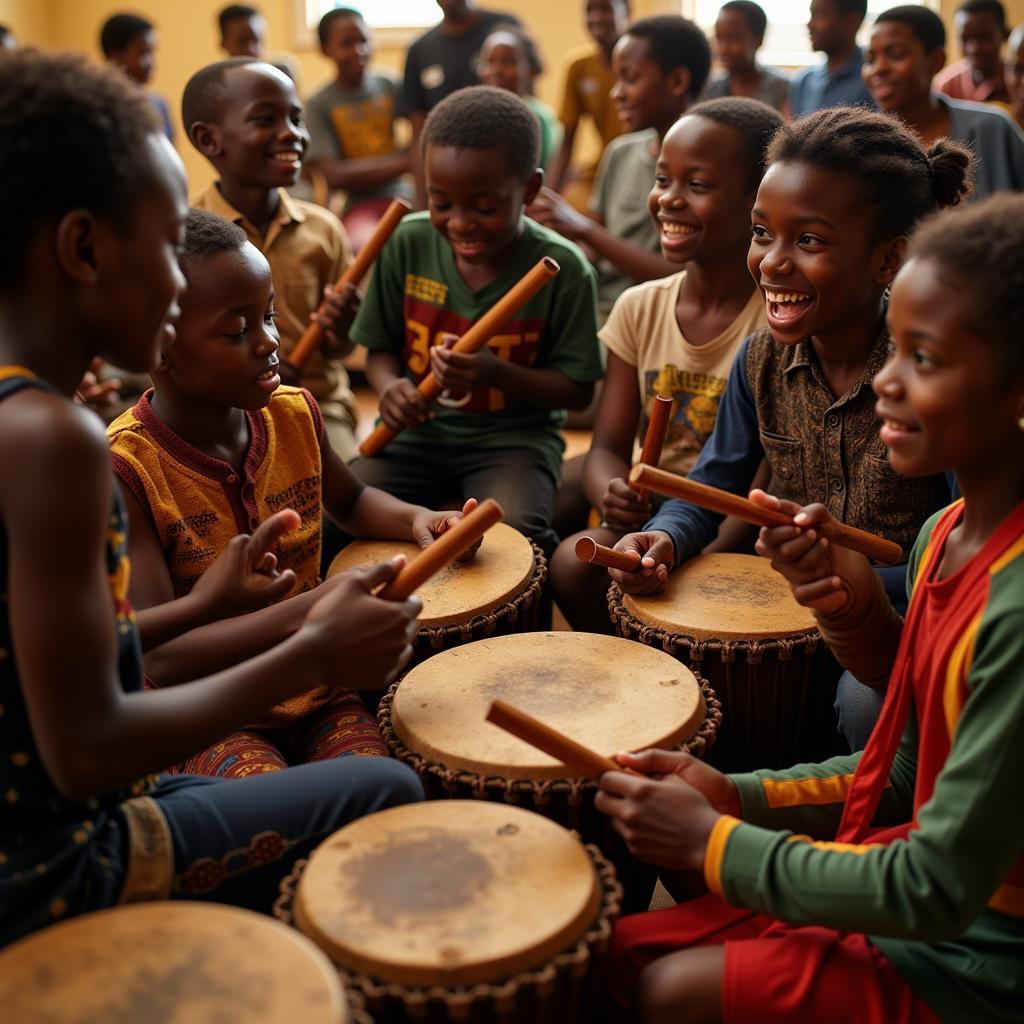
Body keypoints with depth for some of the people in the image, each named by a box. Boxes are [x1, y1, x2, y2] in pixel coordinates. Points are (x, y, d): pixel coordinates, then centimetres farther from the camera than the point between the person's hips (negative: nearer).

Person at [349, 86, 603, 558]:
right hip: (417, 430, 3)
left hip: (514, 438, -2)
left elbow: (577, 388, -6)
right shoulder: (407, 243, -6)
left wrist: (497, 373, -24)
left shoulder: (562, 270, -13)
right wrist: (390, 386, -18)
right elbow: (380, 349, 6)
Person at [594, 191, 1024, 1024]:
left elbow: (936, 891, -25)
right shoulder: (944, 535, -2)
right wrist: (737, 795, -4)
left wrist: (714, 840, -16)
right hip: (923, 898, 7)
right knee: (620, 952, 3)